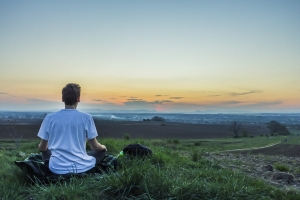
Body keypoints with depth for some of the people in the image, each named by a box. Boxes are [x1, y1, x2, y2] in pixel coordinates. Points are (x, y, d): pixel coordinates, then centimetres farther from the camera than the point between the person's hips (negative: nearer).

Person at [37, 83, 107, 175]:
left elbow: (42, 147, 7)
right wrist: (103, 147, 23)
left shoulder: (49, 117, -3)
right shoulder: (86, 117, -8)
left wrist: (40, 147, 33)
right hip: (81, 167, -2)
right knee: (102, 151, 24)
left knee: (45, 151, 32)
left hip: (57, 168, 2)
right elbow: (95, 146, -1)